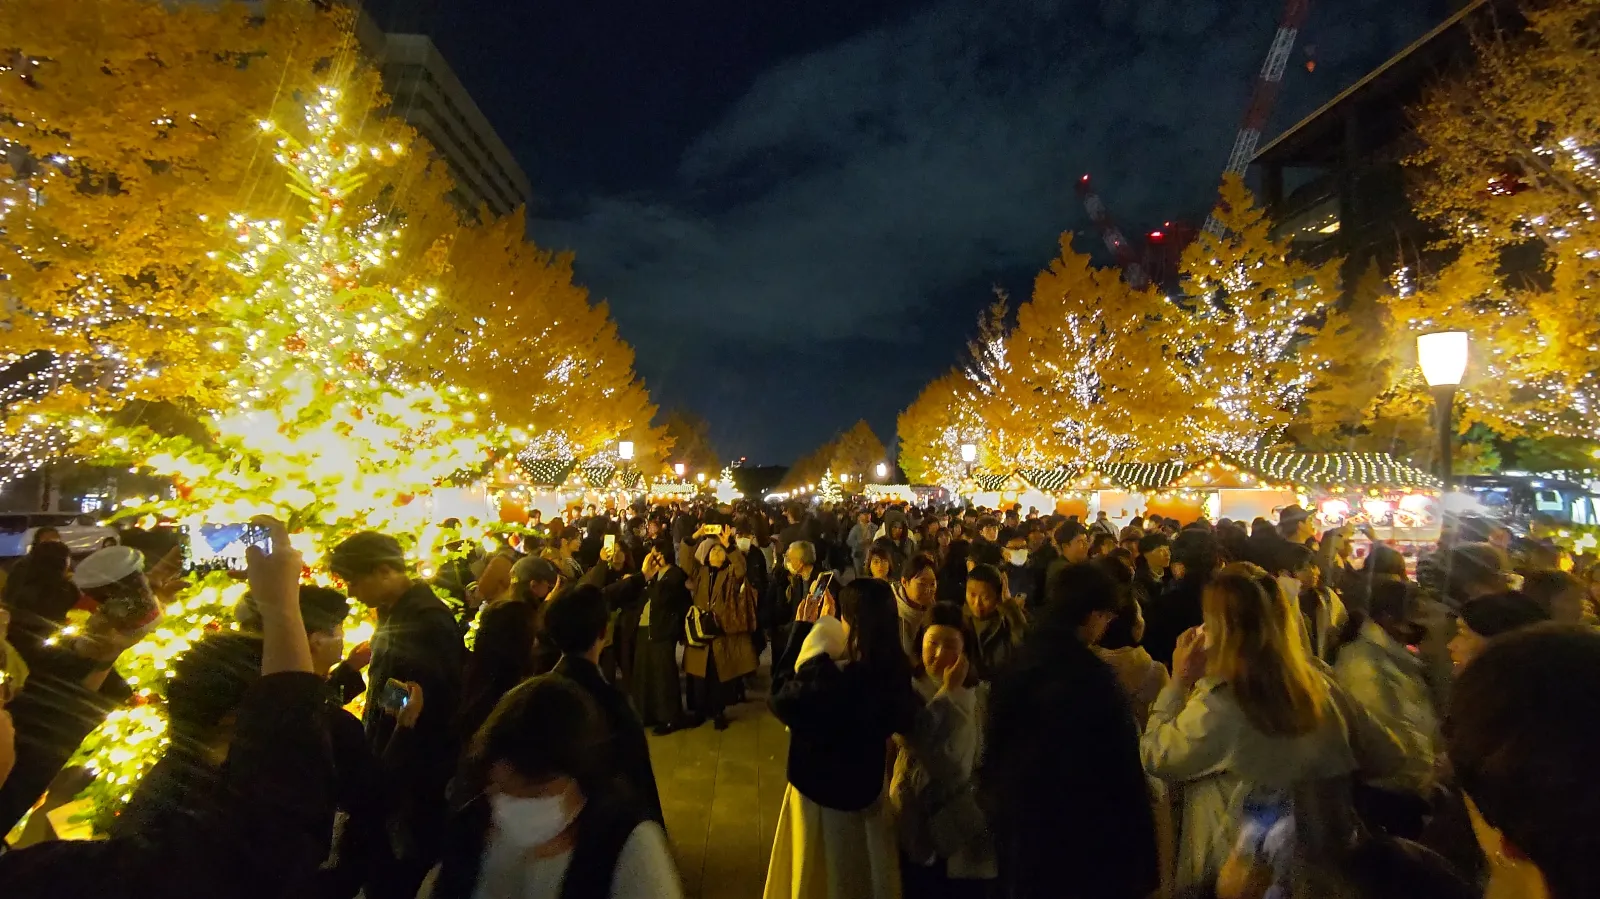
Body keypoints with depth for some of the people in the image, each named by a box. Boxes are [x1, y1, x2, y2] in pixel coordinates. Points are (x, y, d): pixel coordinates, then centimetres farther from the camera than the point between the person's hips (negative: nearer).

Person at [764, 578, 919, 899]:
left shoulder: (828, 678, -37)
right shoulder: (895, 672, -20)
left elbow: (780, 698, -20)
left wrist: (801, 629, -16)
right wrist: (826, 623, 1)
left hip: (820, 794, -5)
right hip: (867, 789, 5)